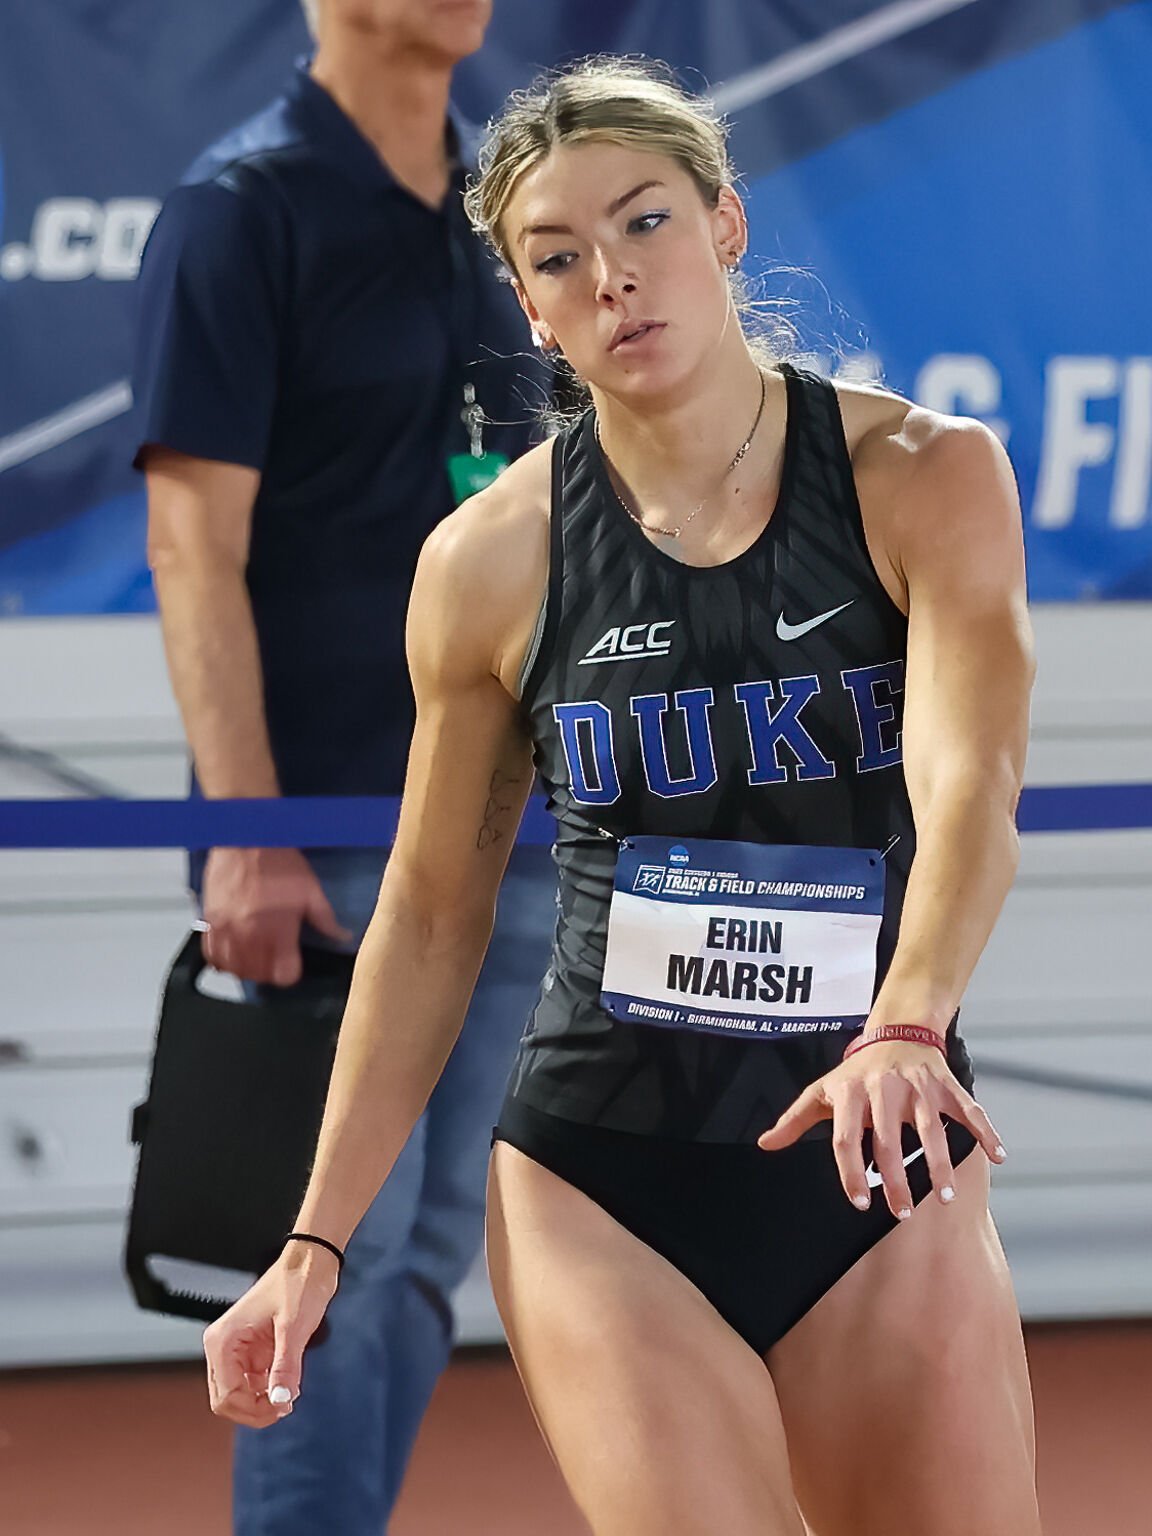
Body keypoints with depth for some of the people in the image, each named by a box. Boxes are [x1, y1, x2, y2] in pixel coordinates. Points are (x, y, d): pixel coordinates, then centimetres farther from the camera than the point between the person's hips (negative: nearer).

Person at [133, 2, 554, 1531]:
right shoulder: (245, 207, -8)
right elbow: (197, 546, -13)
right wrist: (246, 838, -19)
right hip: (331, 847, -7)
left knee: (434, 1246, 10)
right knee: (342, 1239, -7)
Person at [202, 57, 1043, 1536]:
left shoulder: (925, 477, -5)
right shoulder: (492, 559, -1)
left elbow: (970, 781, -21)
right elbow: (431, 919, 8)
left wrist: (905, 1033, -40)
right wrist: (316, 1241, 4)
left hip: (886, 1177, 1)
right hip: (599, 1178, 0)